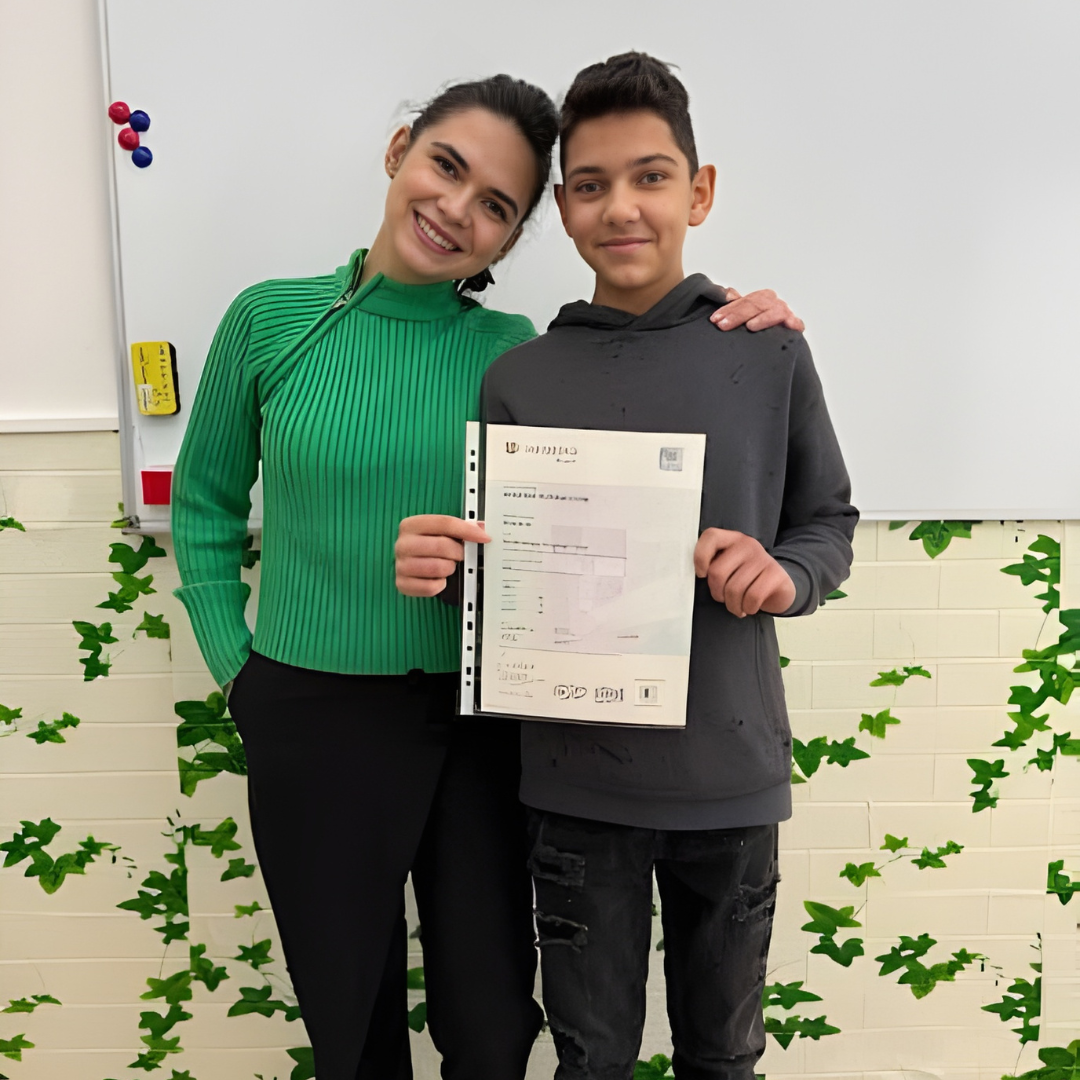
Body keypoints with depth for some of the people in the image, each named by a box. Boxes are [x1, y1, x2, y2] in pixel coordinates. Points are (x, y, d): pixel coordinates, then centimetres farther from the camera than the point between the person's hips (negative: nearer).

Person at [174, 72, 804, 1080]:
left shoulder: (512, 350, -3)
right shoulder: (271, 318, -4)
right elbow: (205, 501, 6)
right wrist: (235, 664, 2)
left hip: (477, 722, 1)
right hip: (312, 722, 0)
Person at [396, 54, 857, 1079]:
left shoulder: (770, 354, -3)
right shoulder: (519, 378, -2)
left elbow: (830, 526, 6)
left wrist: (783, 574, -16)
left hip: (731, 768, 0)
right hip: (578, 776, 0)